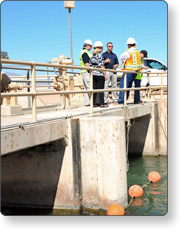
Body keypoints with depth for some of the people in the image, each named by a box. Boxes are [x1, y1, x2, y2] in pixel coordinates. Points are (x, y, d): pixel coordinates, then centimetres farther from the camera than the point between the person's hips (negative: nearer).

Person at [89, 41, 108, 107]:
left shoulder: (92, 56, 10)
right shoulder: (100, 56, -11)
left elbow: (91, 66, 14)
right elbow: (102, 66, -13)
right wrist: (105, 75, -9)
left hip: (93, 74, 7)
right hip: (100, 74, -7)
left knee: (94, 89, 8)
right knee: (101, 89, -2)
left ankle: (93, 103, 9)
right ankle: (101, 103, -1)